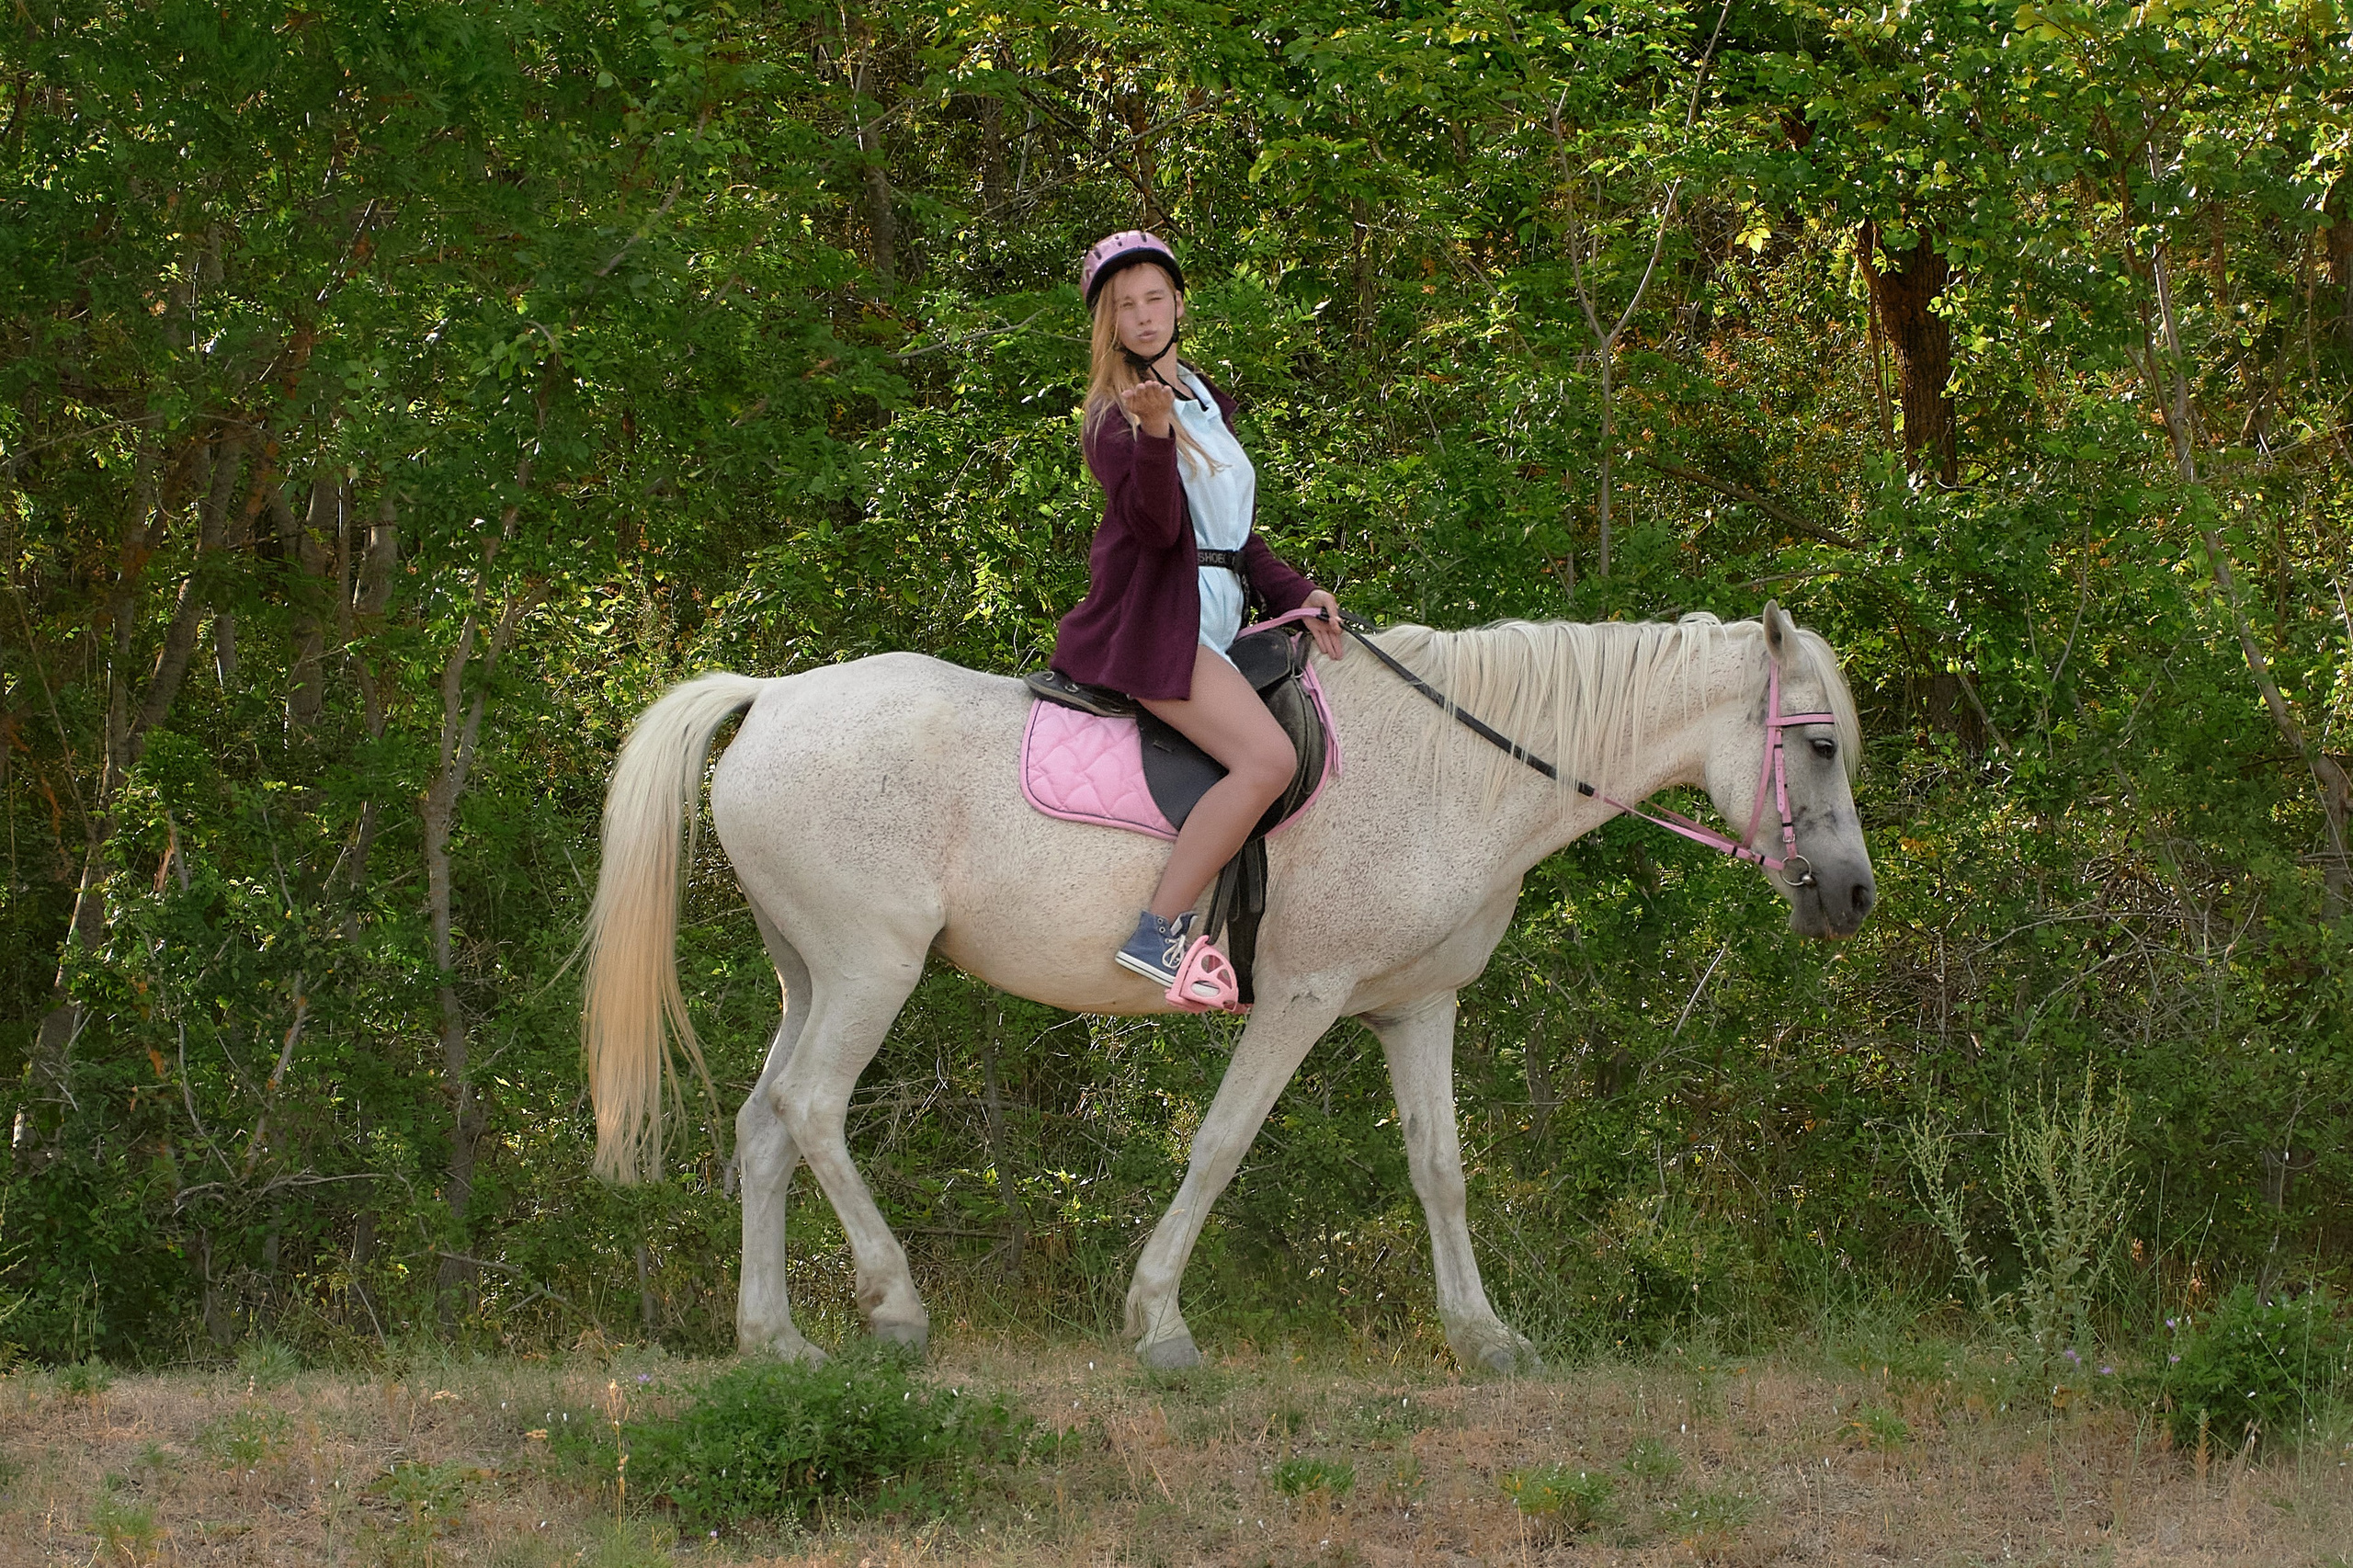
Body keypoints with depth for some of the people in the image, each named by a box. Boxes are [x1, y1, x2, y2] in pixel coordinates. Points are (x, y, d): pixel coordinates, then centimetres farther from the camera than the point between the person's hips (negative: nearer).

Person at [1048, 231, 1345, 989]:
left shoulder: (1207, 400, 20)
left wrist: (1297, 595, 9)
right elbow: (1155, 524, -20)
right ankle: (1158, 933, -27)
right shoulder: (1113, 414, -5)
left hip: (1214, 623, 9)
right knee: (1267, 756, -27)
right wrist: (1154, 433, -36)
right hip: (1147, 621, -9)